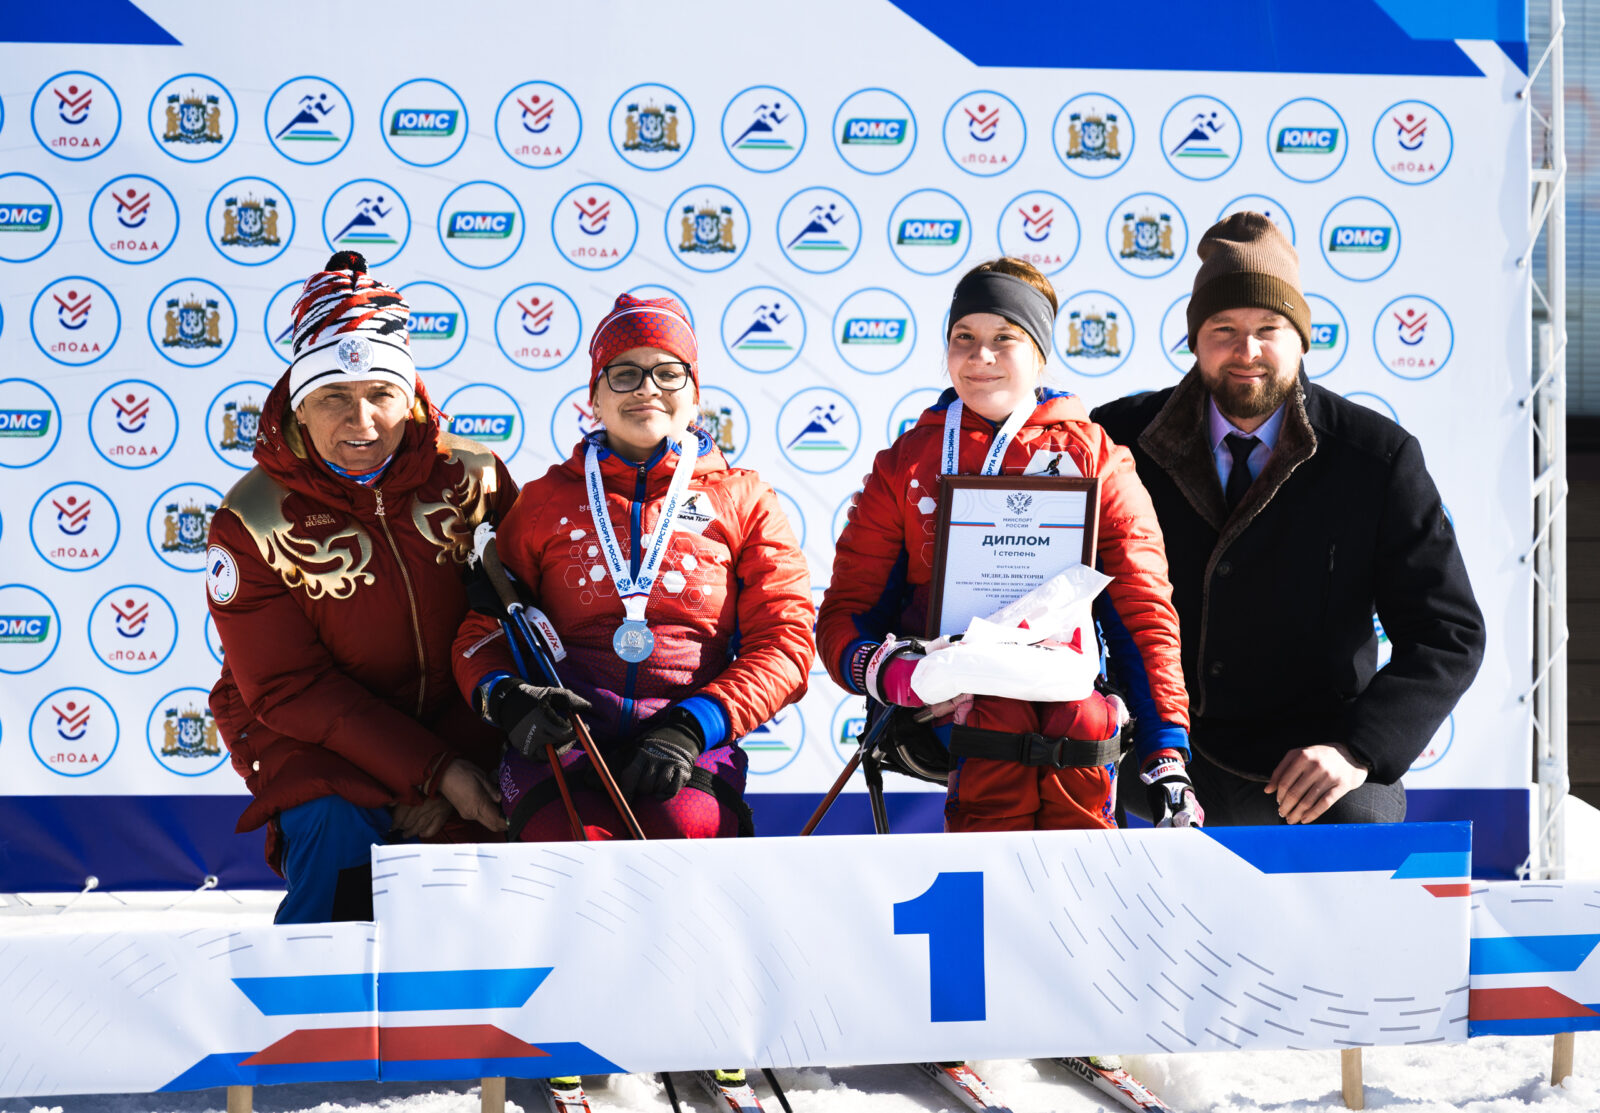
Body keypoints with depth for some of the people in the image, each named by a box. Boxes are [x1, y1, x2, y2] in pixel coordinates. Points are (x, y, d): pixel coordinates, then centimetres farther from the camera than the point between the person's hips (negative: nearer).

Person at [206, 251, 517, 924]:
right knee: (340, 832, -29)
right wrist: (433, 771, -21)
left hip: (451, 730, 3)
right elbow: (292, 691, -14)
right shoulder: (251, 522, -13)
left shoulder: (475, 476, -6)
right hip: (303, 736, -3)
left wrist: (457, 758, -16)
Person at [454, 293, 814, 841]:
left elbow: (782, 642, 10)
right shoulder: (546, 499, 21)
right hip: (564, 733, 1)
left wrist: (694, 726, -9)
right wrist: (503, 696, -7)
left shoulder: (744, 501, 18)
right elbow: (481, 628, 19)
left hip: (692, 743, 0)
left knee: (687, 834, -36)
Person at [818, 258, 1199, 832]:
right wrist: (892, 675, -14)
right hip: (945, 699, 0)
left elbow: (1142, 611, 8)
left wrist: (1167, 756, -5)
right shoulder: (904, 466, 18)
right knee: (999, 720, -34)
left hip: (1064, 687, 0)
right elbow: (844, 617, 11)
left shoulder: (1094, 456, 16)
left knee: (1084, 720, -34)